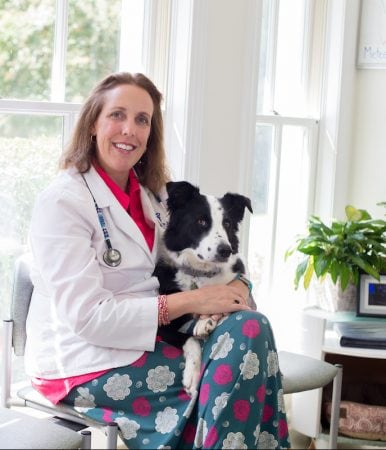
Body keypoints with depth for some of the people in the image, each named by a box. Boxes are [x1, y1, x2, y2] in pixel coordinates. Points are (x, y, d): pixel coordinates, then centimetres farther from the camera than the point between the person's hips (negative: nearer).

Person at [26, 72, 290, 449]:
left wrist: (235, 287, -13)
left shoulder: (150, 195, 11)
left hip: (144, 340, 7)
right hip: (86, 366, -7)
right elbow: (87, 316, -20)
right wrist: (187, 302, -22)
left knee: (250, 329, -19)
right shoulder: (62, 201, -13)